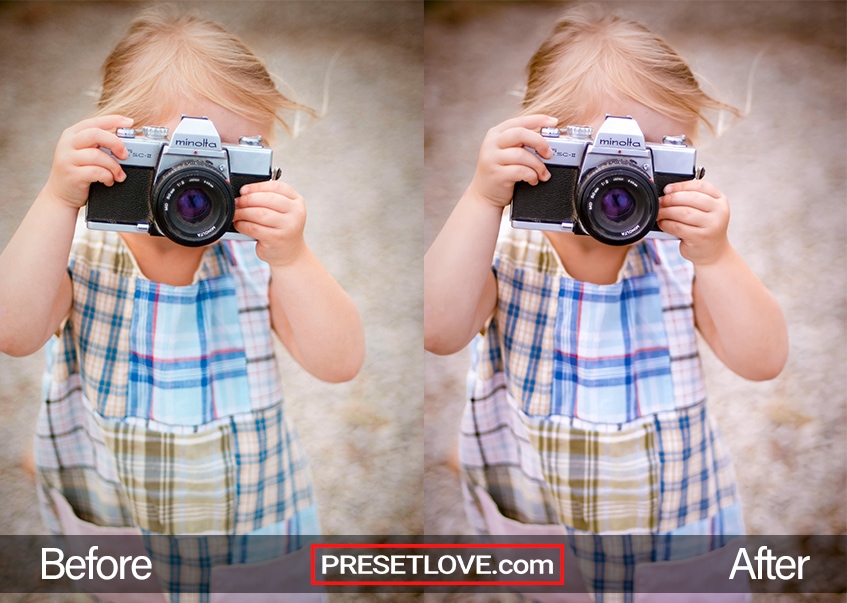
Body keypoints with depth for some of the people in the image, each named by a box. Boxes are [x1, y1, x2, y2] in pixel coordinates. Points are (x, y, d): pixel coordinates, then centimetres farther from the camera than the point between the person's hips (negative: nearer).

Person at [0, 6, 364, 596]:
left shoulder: (257, 254, -6)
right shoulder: (83, 251, -5)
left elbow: (340, 363, -12)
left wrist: (290, 258, -24)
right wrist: (58, 200, -27)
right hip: (104, 522, 0)